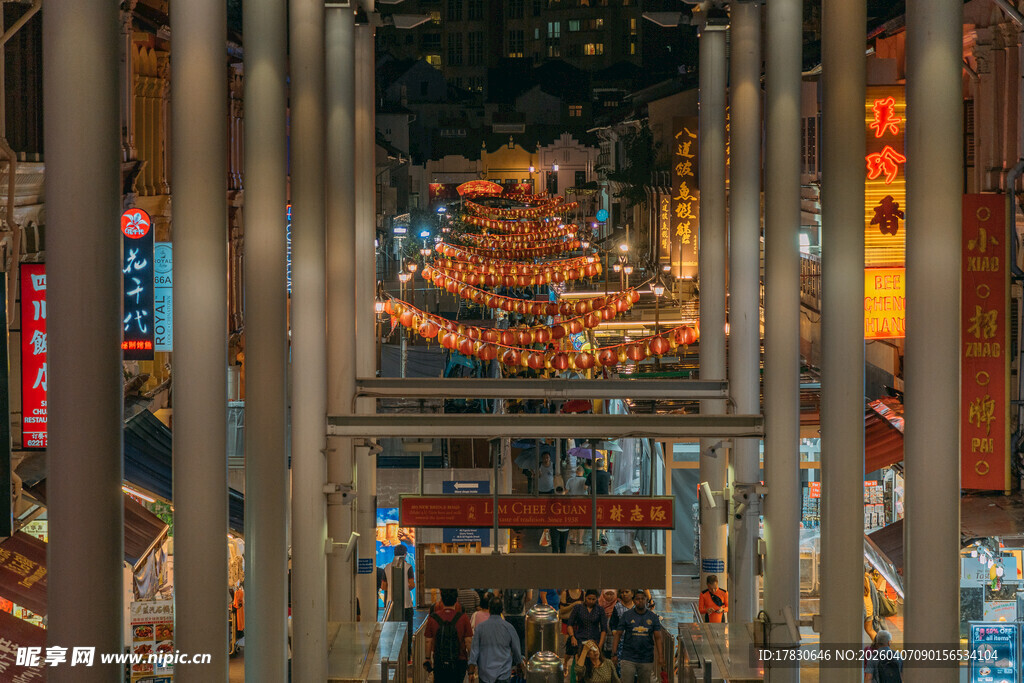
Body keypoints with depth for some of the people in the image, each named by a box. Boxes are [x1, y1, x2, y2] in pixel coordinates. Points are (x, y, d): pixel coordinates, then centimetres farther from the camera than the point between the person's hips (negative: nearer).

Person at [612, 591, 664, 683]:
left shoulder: (653, 617, 5)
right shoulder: (626, 615, 2)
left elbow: (658, 638, 4)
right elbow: (618, 635, 3)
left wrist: (661, 657, -5)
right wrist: (614, 654, -5)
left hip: (647, 660, 2)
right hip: (628, 659, -2)